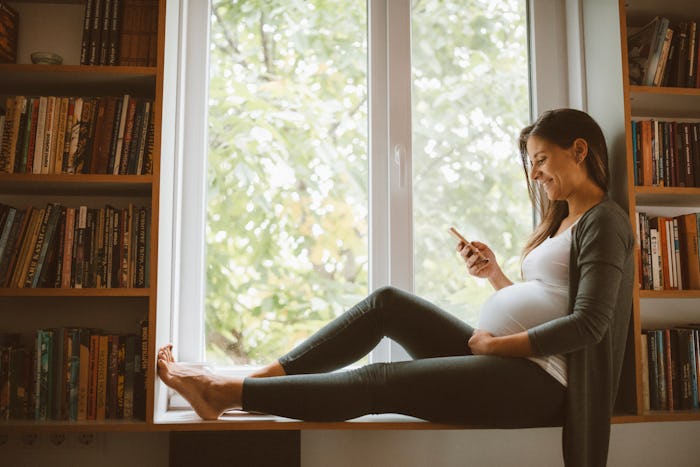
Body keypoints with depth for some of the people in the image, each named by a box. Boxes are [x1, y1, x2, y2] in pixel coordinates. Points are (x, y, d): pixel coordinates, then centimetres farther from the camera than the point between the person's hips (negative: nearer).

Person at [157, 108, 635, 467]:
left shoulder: (604, 221, -7)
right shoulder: (562, 222, 22)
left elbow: (588, 323, -19)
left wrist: (497, 344, -16)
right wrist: (494, 274, 6)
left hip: (537, 379, -8)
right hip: (500, 358, 8)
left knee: (379, 382, -18)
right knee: (388, 302, -5)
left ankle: (228, 394, -13)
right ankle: (251, 381, -8)